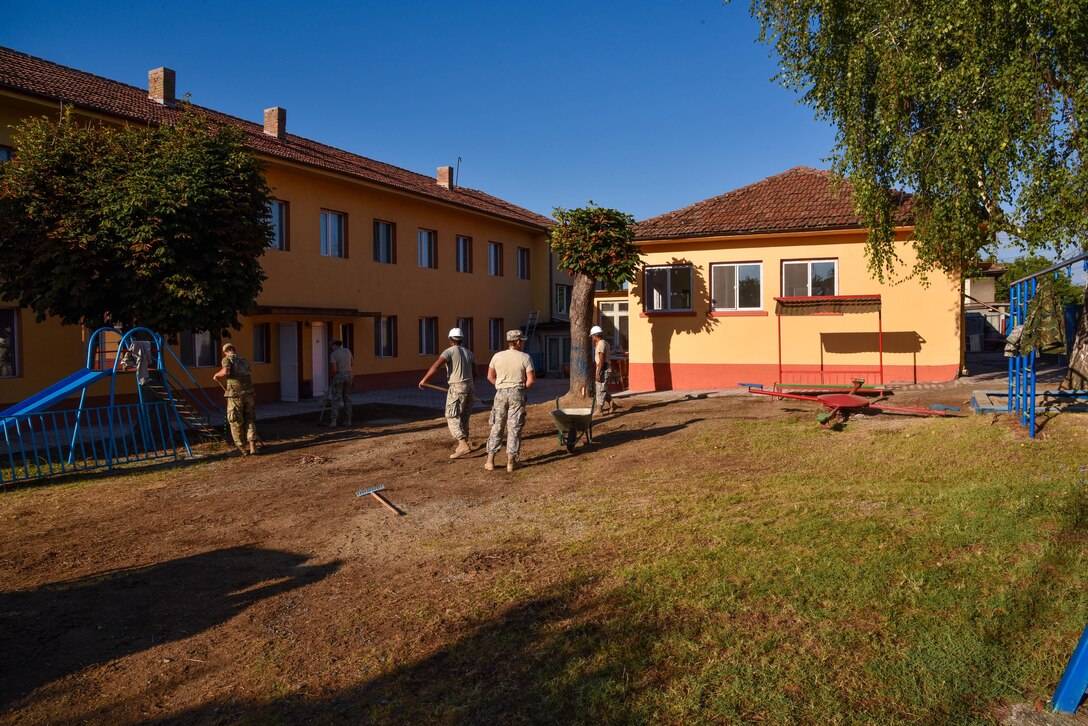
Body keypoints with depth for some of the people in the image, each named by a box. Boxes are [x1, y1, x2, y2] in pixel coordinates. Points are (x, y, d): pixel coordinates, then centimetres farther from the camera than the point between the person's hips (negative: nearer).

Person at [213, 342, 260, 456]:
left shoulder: (227, 359, 3)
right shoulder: (243, 360, 21)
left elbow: (225, 372, -18)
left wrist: (217, 375, 3)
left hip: (235, 394, -5)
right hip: (249, 393, 5)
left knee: (236, 421, 6)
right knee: (249, 420, 11)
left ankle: (242, 448, 9)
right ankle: (252, 446, 0)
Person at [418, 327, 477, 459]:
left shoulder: (449, 351, -7)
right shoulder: (469, 353, 13)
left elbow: (436, 366, -21)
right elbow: (474, 373, 19)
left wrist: (424, 379, -13)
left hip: (457, 388, -7)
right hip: (469, 387, 7)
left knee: (452, 418, -6)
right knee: (463, 418, 17)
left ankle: (463, 445, -21)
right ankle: (464, 443, 21)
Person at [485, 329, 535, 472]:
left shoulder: (497, 356, 1)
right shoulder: (525, 358, -6)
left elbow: (490, 376, 7)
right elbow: (531, 380, -7)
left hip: (501, 393, 2)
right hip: (517, 394, -2)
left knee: (497, 426, 9)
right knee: (514, 428, 3)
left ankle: (490, 460, 8)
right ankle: (511, 461, 4)